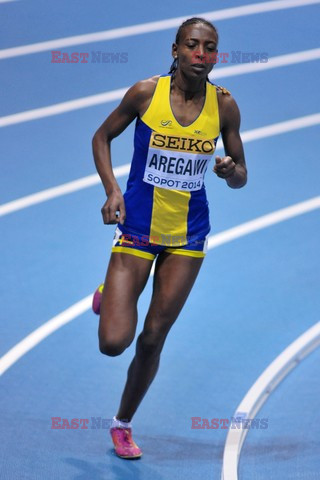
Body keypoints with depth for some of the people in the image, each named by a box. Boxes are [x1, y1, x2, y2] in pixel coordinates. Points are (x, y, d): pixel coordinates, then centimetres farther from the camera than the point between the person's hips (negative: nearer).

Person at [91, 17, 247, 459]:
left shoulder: (224, 105, -5)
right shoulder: (145, 93, -11)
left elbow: (241, 177, 5)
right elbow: (102, 137, 4)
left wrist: (230, 171, -19)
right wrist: (112, 189, -10)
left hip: (188, 235, 2)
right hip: (137, 228, -2)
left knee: (153, 338, 5)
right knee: (113, 342, -8)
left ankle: (123, 423, 29)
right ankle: (108, 298, 29)